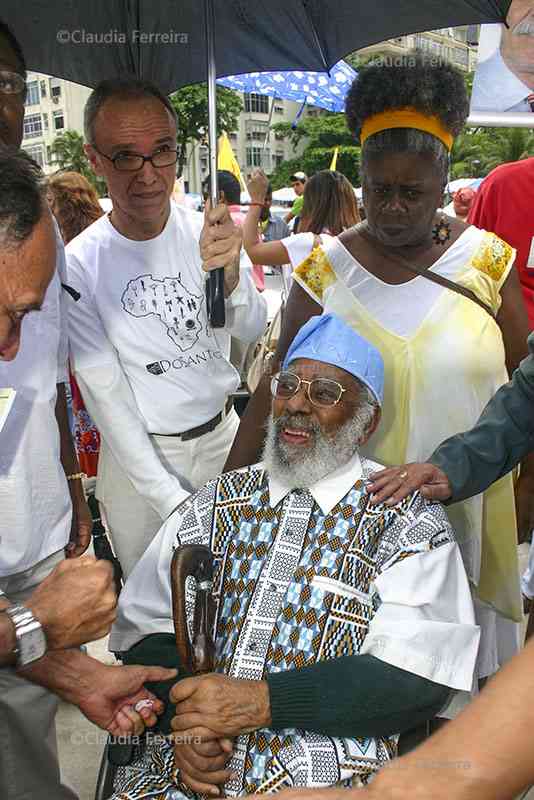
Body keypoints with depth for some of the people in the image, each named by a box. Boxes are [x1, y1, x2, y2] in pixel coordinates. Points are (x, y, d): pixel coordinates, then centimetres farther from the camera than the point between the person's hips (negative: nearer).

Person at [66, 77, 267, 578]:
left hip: (223, 436, 3)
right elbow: (104, 394, -17)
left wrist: (230, 278, -39)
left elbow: (251, 330, -15)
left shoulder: (205, 232, -8)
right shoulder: (79, 264, -18)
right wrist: (171, 498, -19)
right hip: (138, 453, -2)